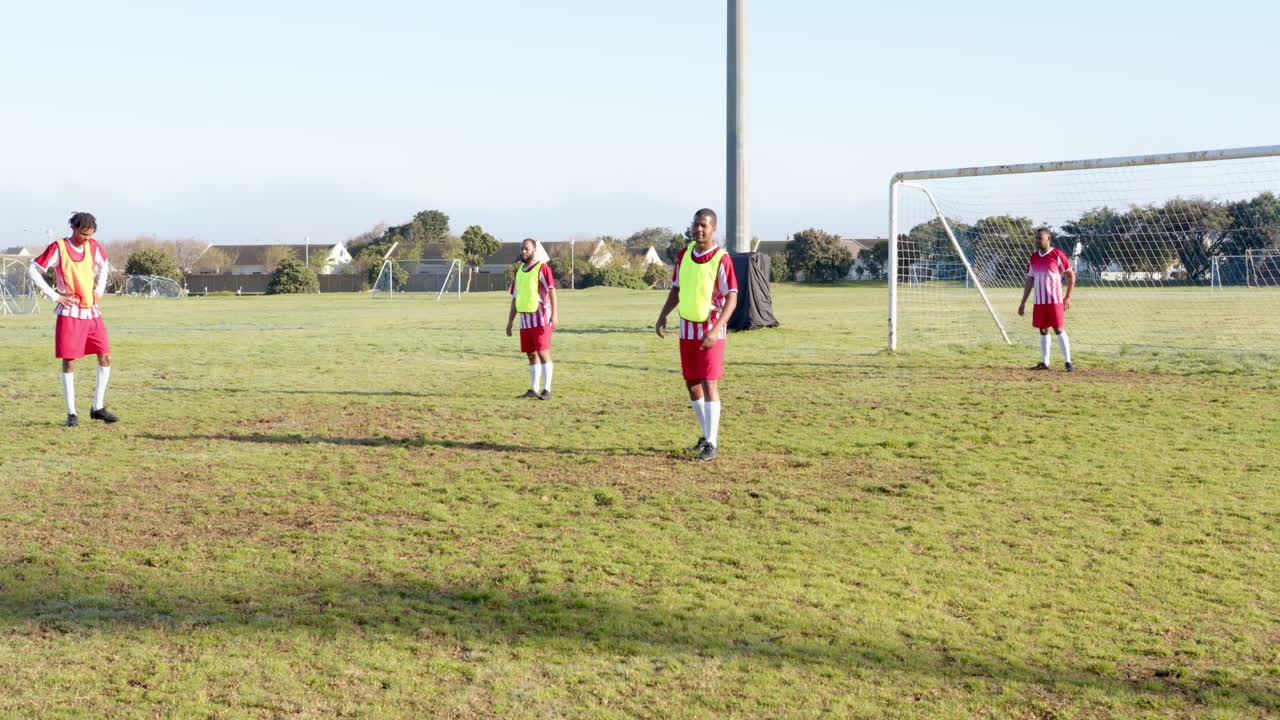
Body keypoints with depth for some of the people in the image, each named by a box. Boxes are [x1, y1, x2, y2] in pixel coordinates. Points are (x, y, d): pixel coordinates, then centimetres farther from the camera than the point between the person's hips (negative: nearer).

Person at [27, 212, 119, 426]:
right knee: (69, 362, -2)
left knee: (105, 357, 1)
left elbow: (103, 266, 26)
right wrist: (54, 296, -11)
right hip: (70, 313, -5)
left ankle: (97, 408, 11)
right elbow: (32, 270, -8)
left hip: (92, 312, 5)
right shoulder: (58, 248, -9)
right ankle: (71, 413, 4)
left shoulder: (93, 246, 6)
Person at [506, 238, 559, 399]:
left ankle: (547, 390, -6)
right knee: (531, 355, 9)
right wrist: (510, 322, 18)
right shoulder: (519, 271, 16)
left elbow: (552, 292, -14)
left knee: (543, 352, -9)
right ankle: (533, 390, 14)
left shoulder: (542, 268, -6)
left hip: (540, 318, -7)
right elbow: (515, 298, 20)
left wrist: (554, 315, -24)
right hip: (525, 320, 7)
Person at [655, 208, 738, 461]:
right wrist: (663, 315, -1)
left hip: (710, 331, -6)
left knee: (709, 384, -10)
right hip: (687, 328, 6)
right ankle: (708, 435, 25)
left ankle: (712, 443, -3)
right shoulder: (683, 255, 4)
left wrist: (715, 330, -26)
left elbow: (732, 298, -16)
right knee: (692, 384, 10)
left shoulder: (721, 259, -13)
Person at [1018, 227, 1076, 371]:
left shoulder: (1057, 255, -5)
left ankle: (1068, 362, -1)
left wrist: (1068, 297, -7)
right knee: (1043, 331, 8)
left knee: (1058, 329, -6)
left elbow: (1071, 275, -2)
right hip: (1039, 301, 5)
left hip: (1055, 300, -5)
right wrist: (1023, 302, 12)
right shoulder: (1033, 258, 11)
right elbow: (1029, 281, 15)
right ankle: (1044, 363, 12)